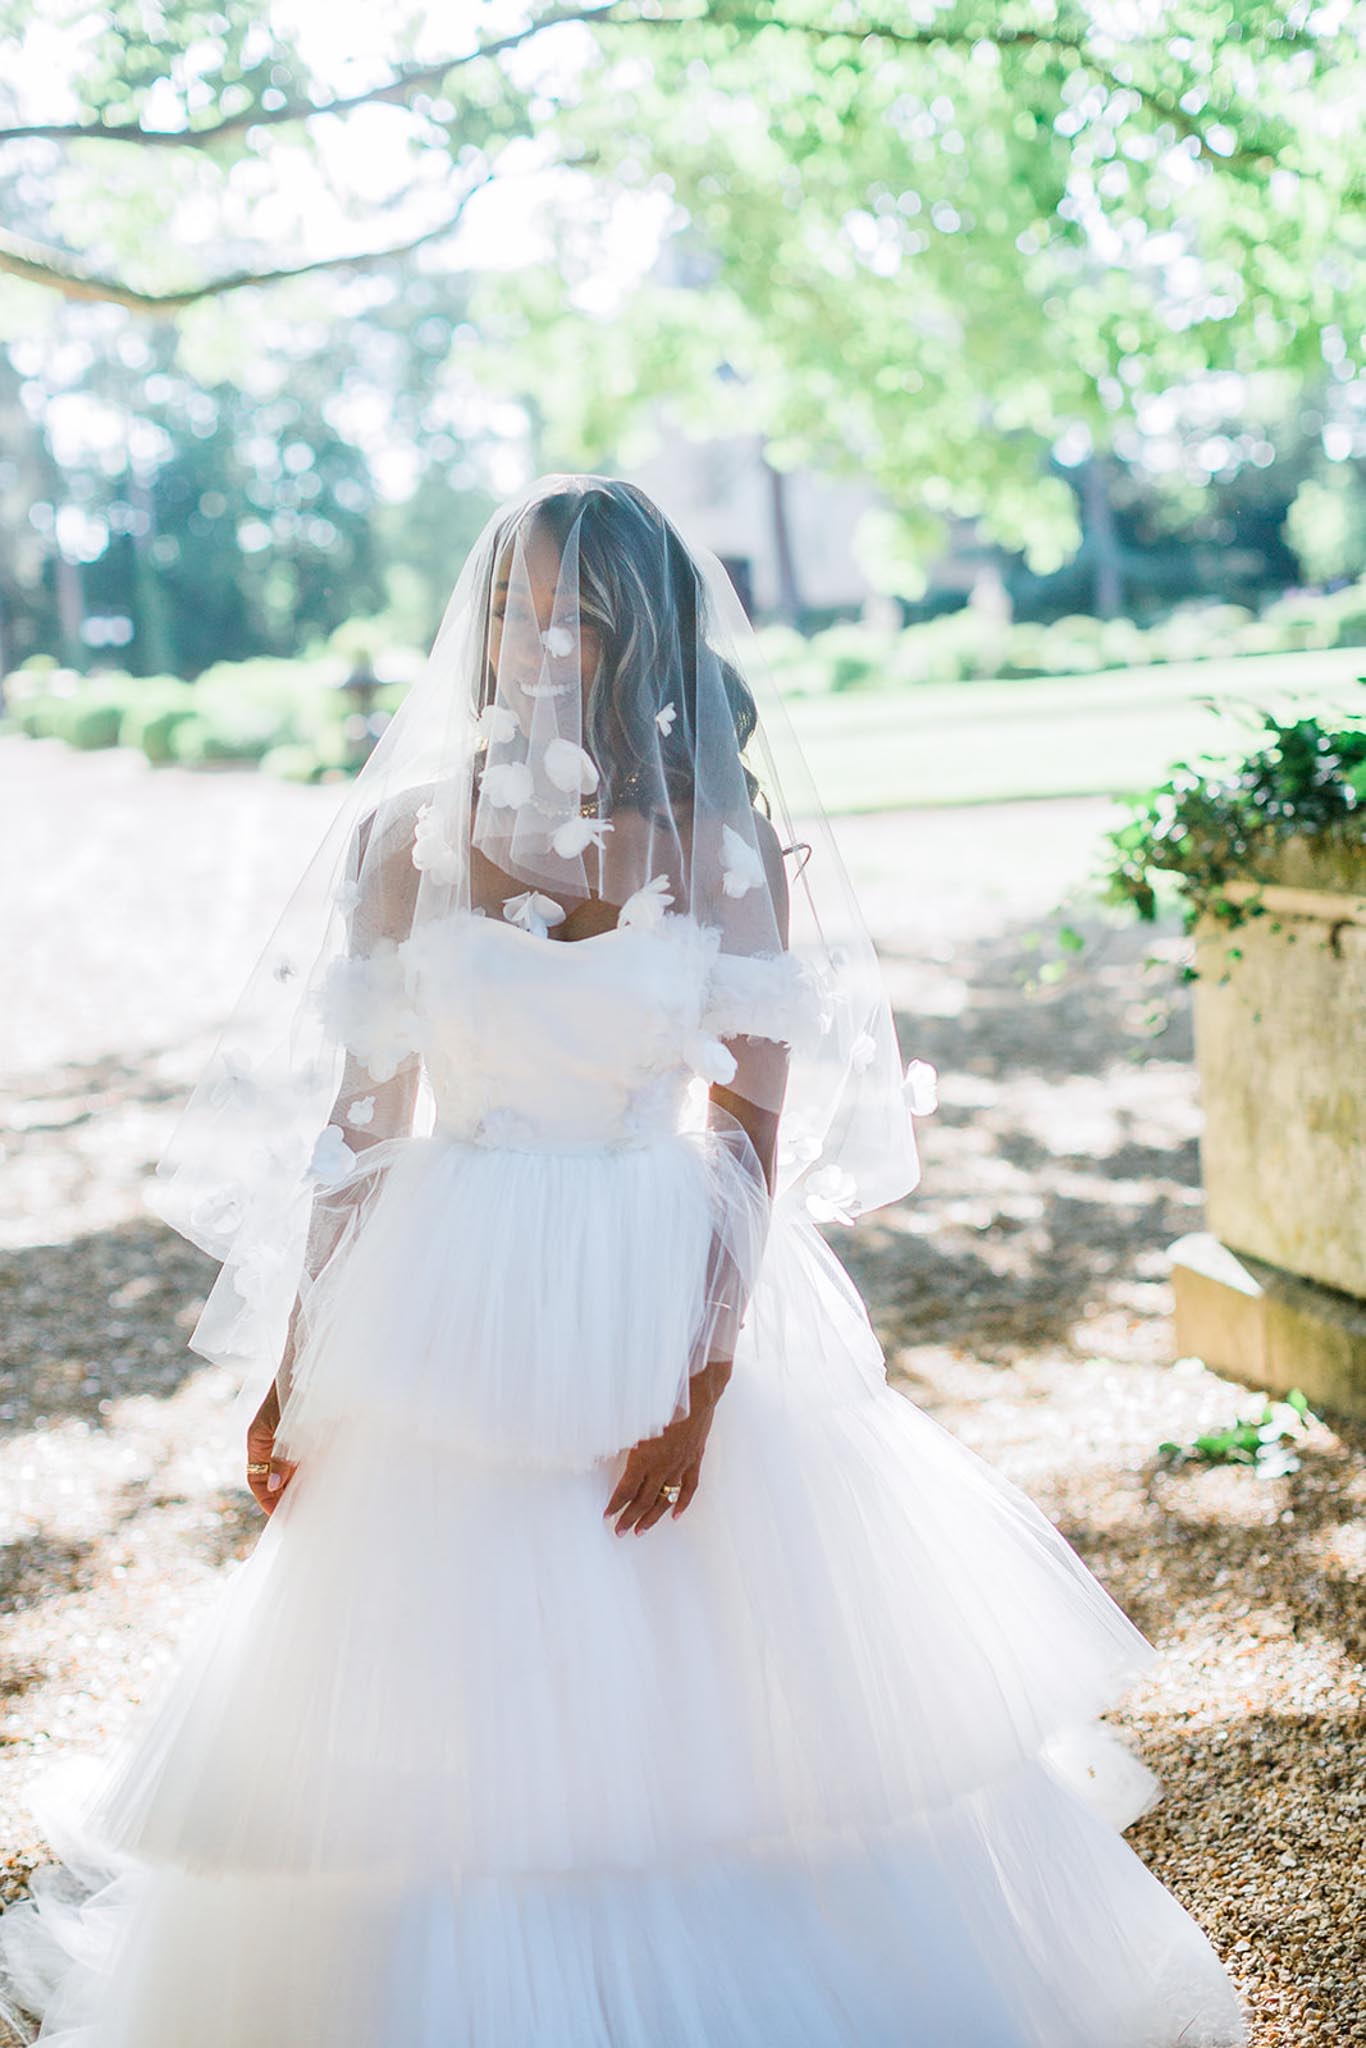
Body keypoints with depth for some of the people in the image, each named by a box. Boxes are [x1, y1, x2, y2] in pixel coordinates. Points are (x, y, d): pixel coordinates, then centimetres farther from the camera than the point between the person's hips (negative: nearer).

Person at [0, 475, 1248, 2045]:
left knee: (720, 1696, 10)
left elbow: (757, 1134, -5)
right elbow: (360, 1116, 3)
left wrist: (703, 1389, -12)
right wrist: (291, 1370, 3)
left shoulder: (730, 846, -4)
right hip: (455, 1314, 1)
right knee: (454, 1727, 8)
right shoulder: (409, 837, -1)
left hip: (671, 1306, 0)